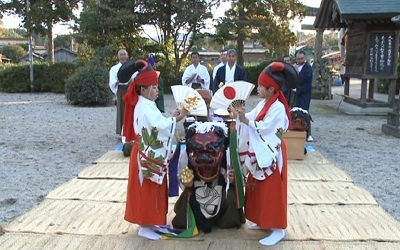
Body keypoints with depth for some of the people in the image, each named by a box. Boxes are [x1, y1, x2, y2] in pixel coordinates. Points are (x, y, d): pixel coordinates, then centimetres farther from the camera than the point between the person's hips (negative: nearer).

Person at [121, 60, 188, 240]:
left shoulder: (145, 105, 13)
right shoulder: (145, 107, -20)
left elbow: (158, 124, 12)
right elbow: (161, 126, -29)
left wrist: (172, 117, 1)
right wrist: (177, 118, -23)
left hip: (149, 154, 10)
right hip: (148, 156, -10)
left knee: (149, 191, 17)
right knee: (147, 191, -1)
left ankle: (146, 221, 28)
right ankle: (144, 227, 9)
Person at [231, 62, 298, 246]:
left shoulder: (278, 107, -19)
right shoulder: (263, 104, 9)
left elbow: (264, 127, -25)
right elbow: (252, 119, 7)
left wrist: (244, 119, -24)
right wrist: (240, 115, -7)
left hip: (271, 154, -9)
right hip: (260, 153, 9)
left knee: (272, 191, -3)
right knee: (258, 189, 16)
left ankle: (278, 229, 7)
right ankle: (264, 221, 30)